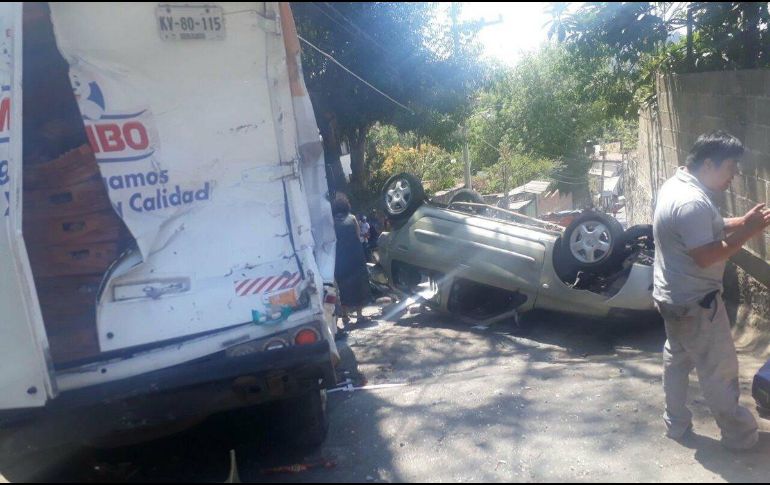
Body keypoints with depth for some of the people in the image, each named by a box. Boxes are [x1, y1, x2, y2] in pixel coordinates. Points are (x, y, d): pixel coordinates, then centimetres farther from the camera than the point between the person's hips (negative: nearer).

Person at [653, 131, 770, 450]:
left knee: (677, 360, 20)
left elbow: (709, 229, 15)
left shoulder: (677, 184, 5)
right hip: (695, 303, -10)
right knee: (720, 370, 6)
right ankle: (741, 435, 22)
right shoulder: (692, 201, -28)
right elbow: (705, 256, -29)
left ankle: (676, 424, 34)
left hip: (673, 297, 10)